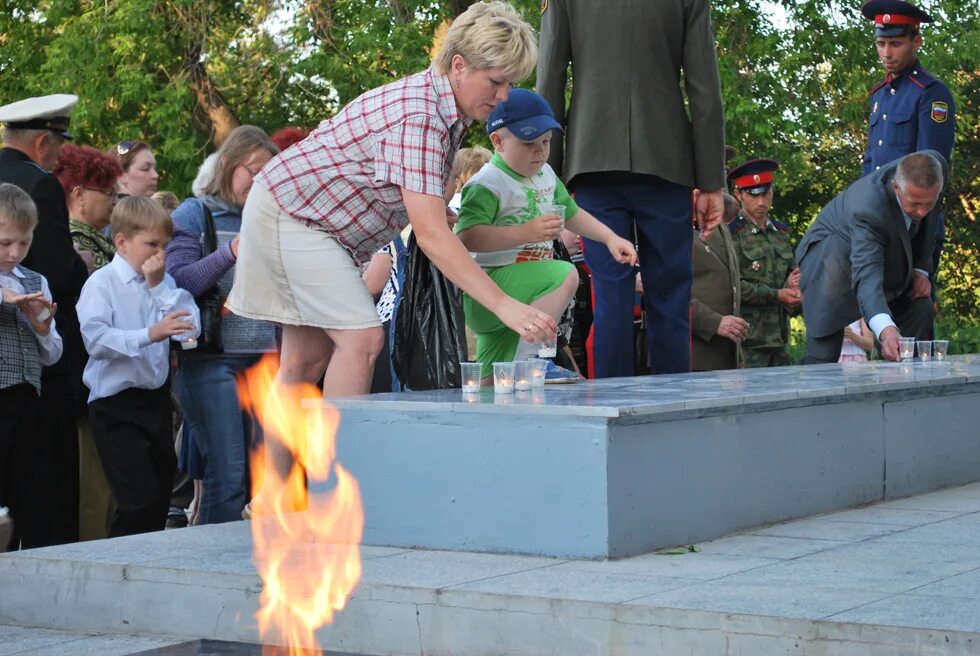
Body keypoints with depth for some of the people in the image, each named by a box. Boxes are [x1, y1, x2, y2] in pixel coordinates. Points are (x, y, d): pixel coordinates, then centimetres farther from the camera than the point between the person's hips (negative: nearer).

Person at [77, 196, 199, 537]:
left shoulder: (164, 282, 11)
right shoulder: (101, 283, -8)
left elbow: (191, 328, -2)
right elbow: (95, 339, -22)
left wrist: (160, 286, -6)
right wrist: (148, 335, -30)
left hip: (156, 398, 7)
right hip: (117, 406, -7)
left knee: (161, 499, 13)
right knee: (141, 500, -13)